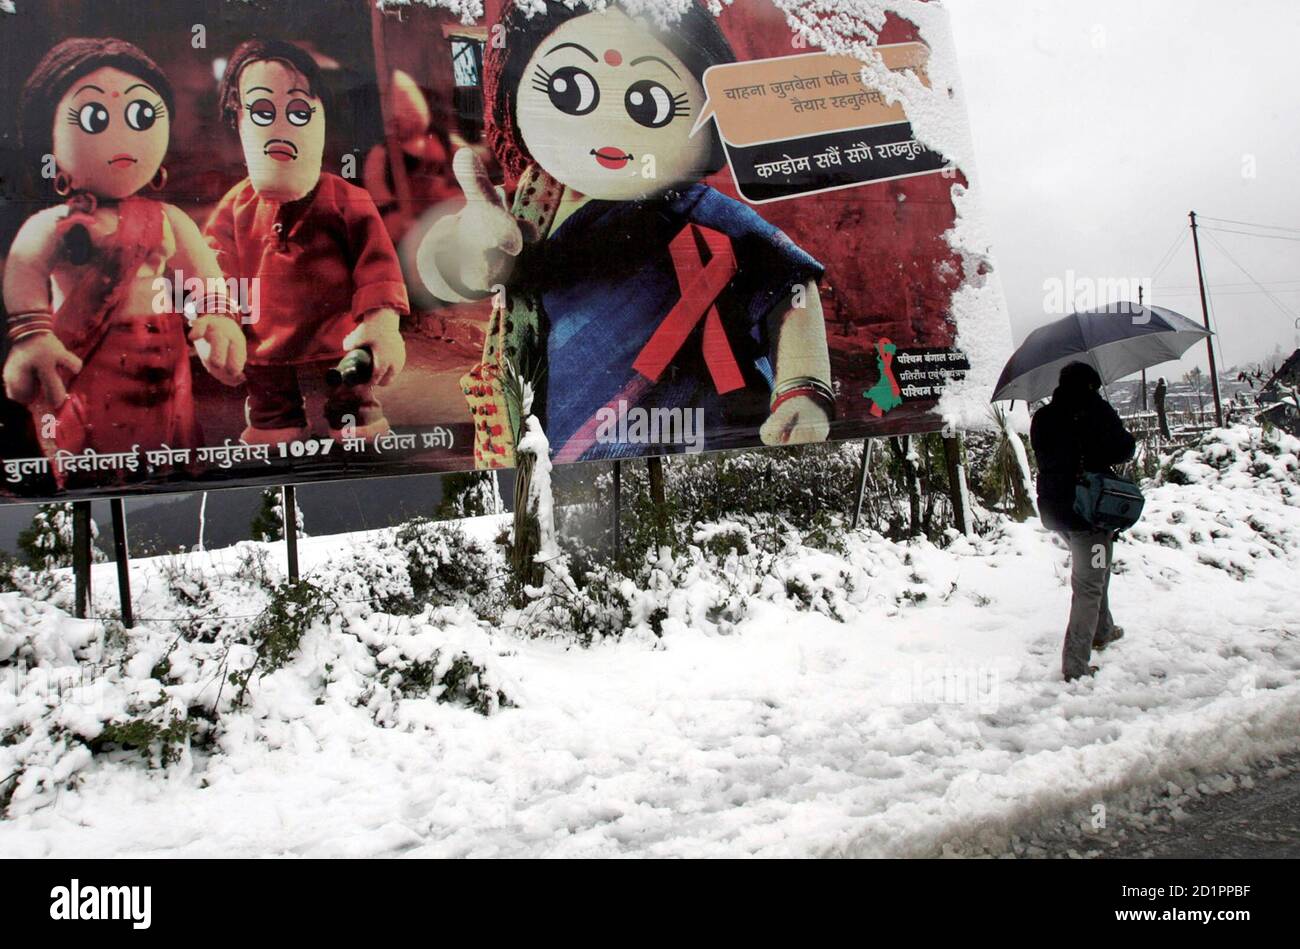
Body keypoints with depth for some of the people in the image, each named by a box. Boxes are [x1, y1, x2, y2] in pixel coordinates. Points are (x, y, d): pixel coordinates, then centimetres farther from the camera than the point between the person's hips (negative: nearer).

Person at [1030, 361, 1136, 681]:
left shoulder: (1042, 418, 7)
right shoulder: (1095, 410, -11)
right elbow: (1122, 449, -14)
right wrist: (1129, 441, 6)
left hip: (1054, 509, 7)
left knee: (1095, 571, 28)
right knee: (1089, 585, -2)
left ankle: (1101, 631, 45)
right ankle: (1076, 664, -5)